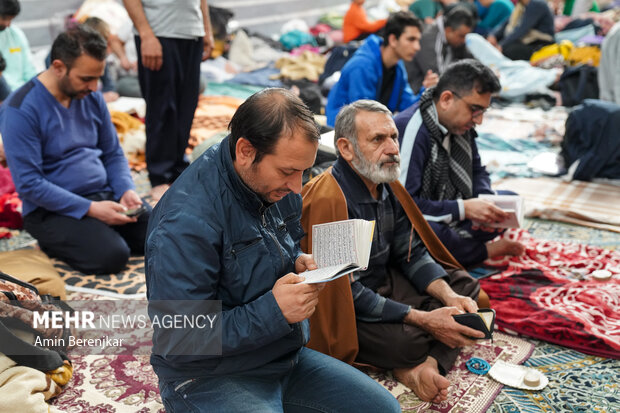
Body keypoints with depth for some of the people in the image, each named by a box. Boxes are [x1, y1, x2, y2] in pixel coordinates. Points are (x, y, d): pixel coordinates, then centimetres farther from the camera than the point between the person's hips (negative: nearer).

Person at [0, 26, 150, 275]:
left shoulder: (92, 98, 7)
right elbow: (29, 184, -18)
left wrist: (126, 190, -6)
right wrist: (90, 209, -22)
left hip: (105, 195, 6)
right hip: (53, 208, -6)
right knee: (111, 255, -28)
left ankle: (103, 231, 12)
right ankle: (54, 241, 2)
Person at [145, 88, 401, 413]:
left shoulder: (276, 186, 0)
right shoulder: (186, 221, -27)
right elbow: (178, 343, -25)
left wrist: (299, 264, -5)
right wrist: (274, 310, -28)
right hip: (211, 378, -8)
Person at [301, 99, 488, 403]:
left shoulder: (387, 185, 1)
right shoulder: (328, 200, -27)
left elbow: (411, 254, 7)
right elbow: (347, 293, -27)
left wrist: (450, 296, -10)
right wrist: (423, 319, -24)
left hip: (384, 283, 10)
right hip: (345, 313, -10)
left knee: (464, 286, 6)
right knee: (407, 339, -35)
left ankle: (424, 366, -15)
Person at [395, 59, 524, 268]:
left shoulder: (461, 124, 3)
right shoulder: (410, 130, -25)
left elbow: (477, 170, 17)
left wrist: (485, 202, -5)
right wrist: (462, 209, -28)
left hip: (450, 220, 8)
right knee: (431, 232, -40)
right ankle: (485, 250, -10)